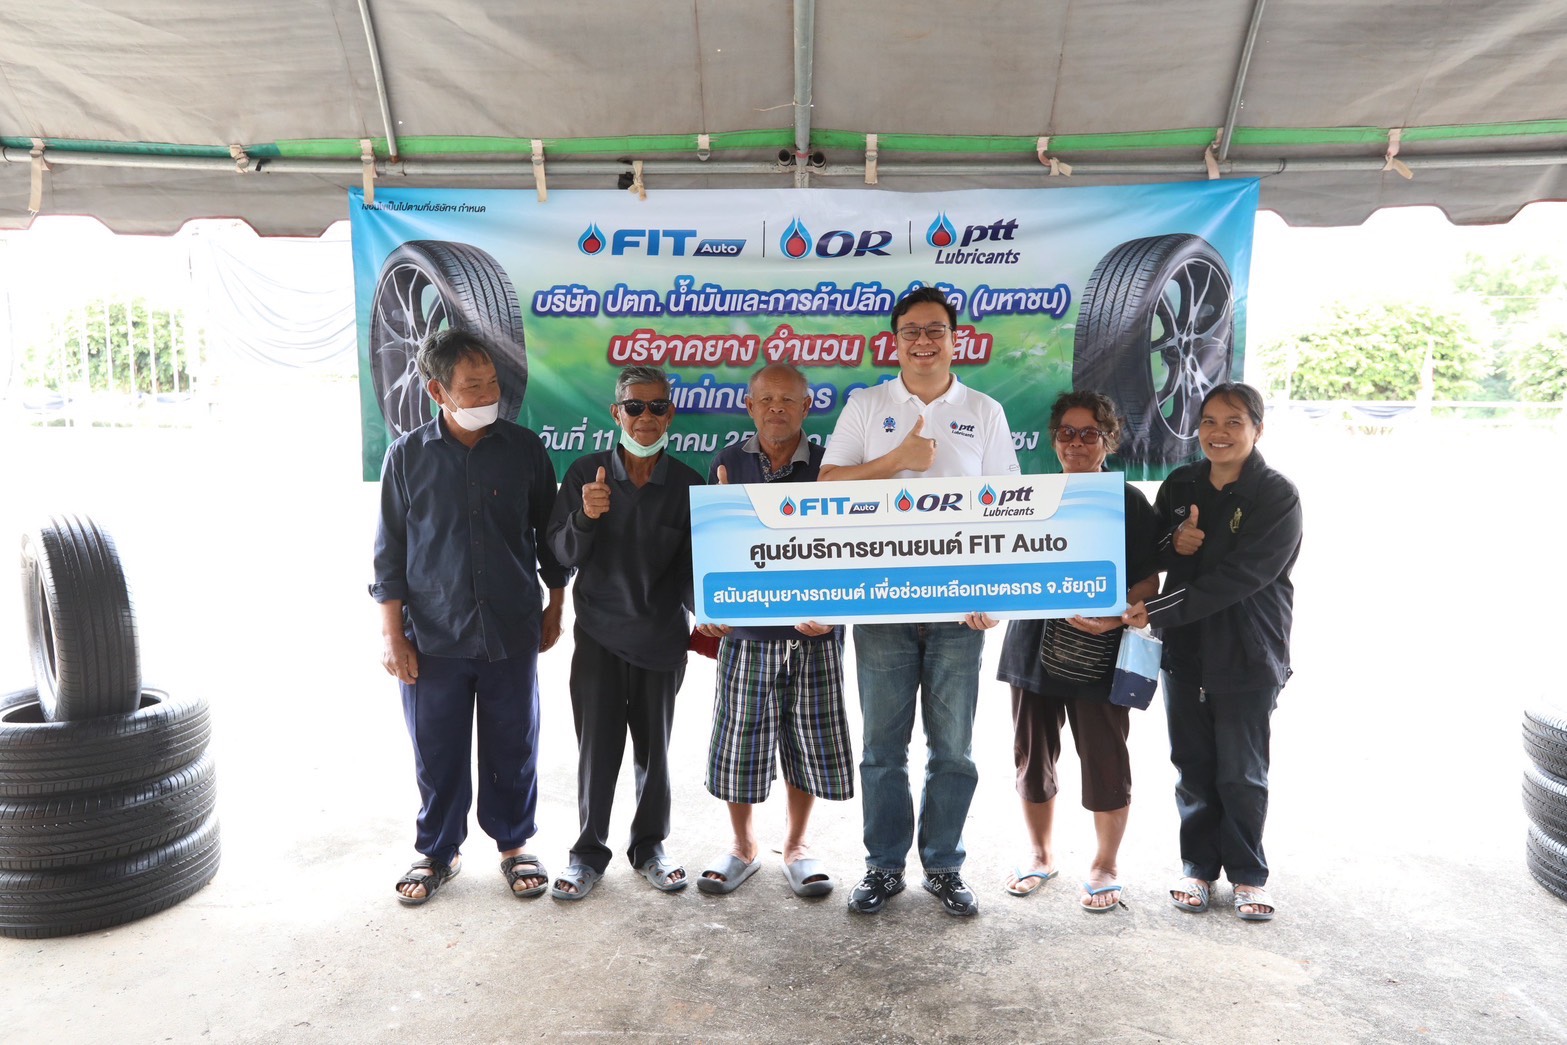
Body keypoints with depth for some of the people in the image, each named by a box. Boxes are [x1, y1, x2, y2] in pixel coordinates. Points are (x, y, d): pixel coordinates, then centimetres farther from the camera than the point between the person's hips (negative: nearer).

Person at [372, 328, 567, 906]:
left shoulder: (524, 448, -2)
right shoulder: (407, 456, -3)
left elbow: (549, 532, 9)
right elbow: (390, 550, 1)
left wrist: (555, 606, 10)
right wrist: (391, 633, -1)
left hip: (512, 634, 1)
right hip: (432, 638, 0)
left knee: (513, 749, 12)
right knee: (437, 753, 11)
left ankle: (515, 844, 32)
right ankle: (438, 852, 32)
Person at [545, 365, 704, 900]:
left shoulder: (686, 483, -2)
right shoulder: (586, 473, -3)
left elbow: (693, 562, 3)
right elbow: (563, 554, -2)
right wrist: (586, 518, -21)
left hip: (662, 635, 1)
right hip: (600, 633, -1)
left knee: (654, 746, 11)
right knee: (597, 746, 3)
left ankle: (650, 846, 30)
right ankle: (588, 852, 21)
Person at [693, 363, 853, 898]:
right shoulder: (728, 464, 4)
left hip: (812, 632, 0)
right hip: (744, 630, 0)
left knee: (809, 740, 9)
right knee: (739, 742, 7)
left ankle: (796, 846, 29)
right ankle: (743, 845, 28)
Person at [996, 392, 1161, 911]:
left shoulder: (1130, 503, -1)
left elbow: (1150, 579, -3)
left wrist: (1117, 613, -20)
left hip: (1100, 655, -3)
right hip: (1036, 649, 4)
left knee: (1104, 761, 3)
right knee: (1032, 755, 12)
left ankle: (1104, 867, 26)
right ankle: (1040, 854, 34)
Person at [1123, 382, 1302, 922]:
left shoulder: (1277, 496, -10)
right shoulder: (1179, 486, 5)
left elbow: (1238, 578, -20)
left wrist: (1158, 612, -24)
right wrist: (1174, 544, -13)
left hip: (1248, 658, -4)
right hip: (1184, 651, 4)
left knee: (1241, 773, 6)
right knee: (1192, 767, 12)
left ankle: (1248, 873, 26)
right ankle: (1199, 865, 29)